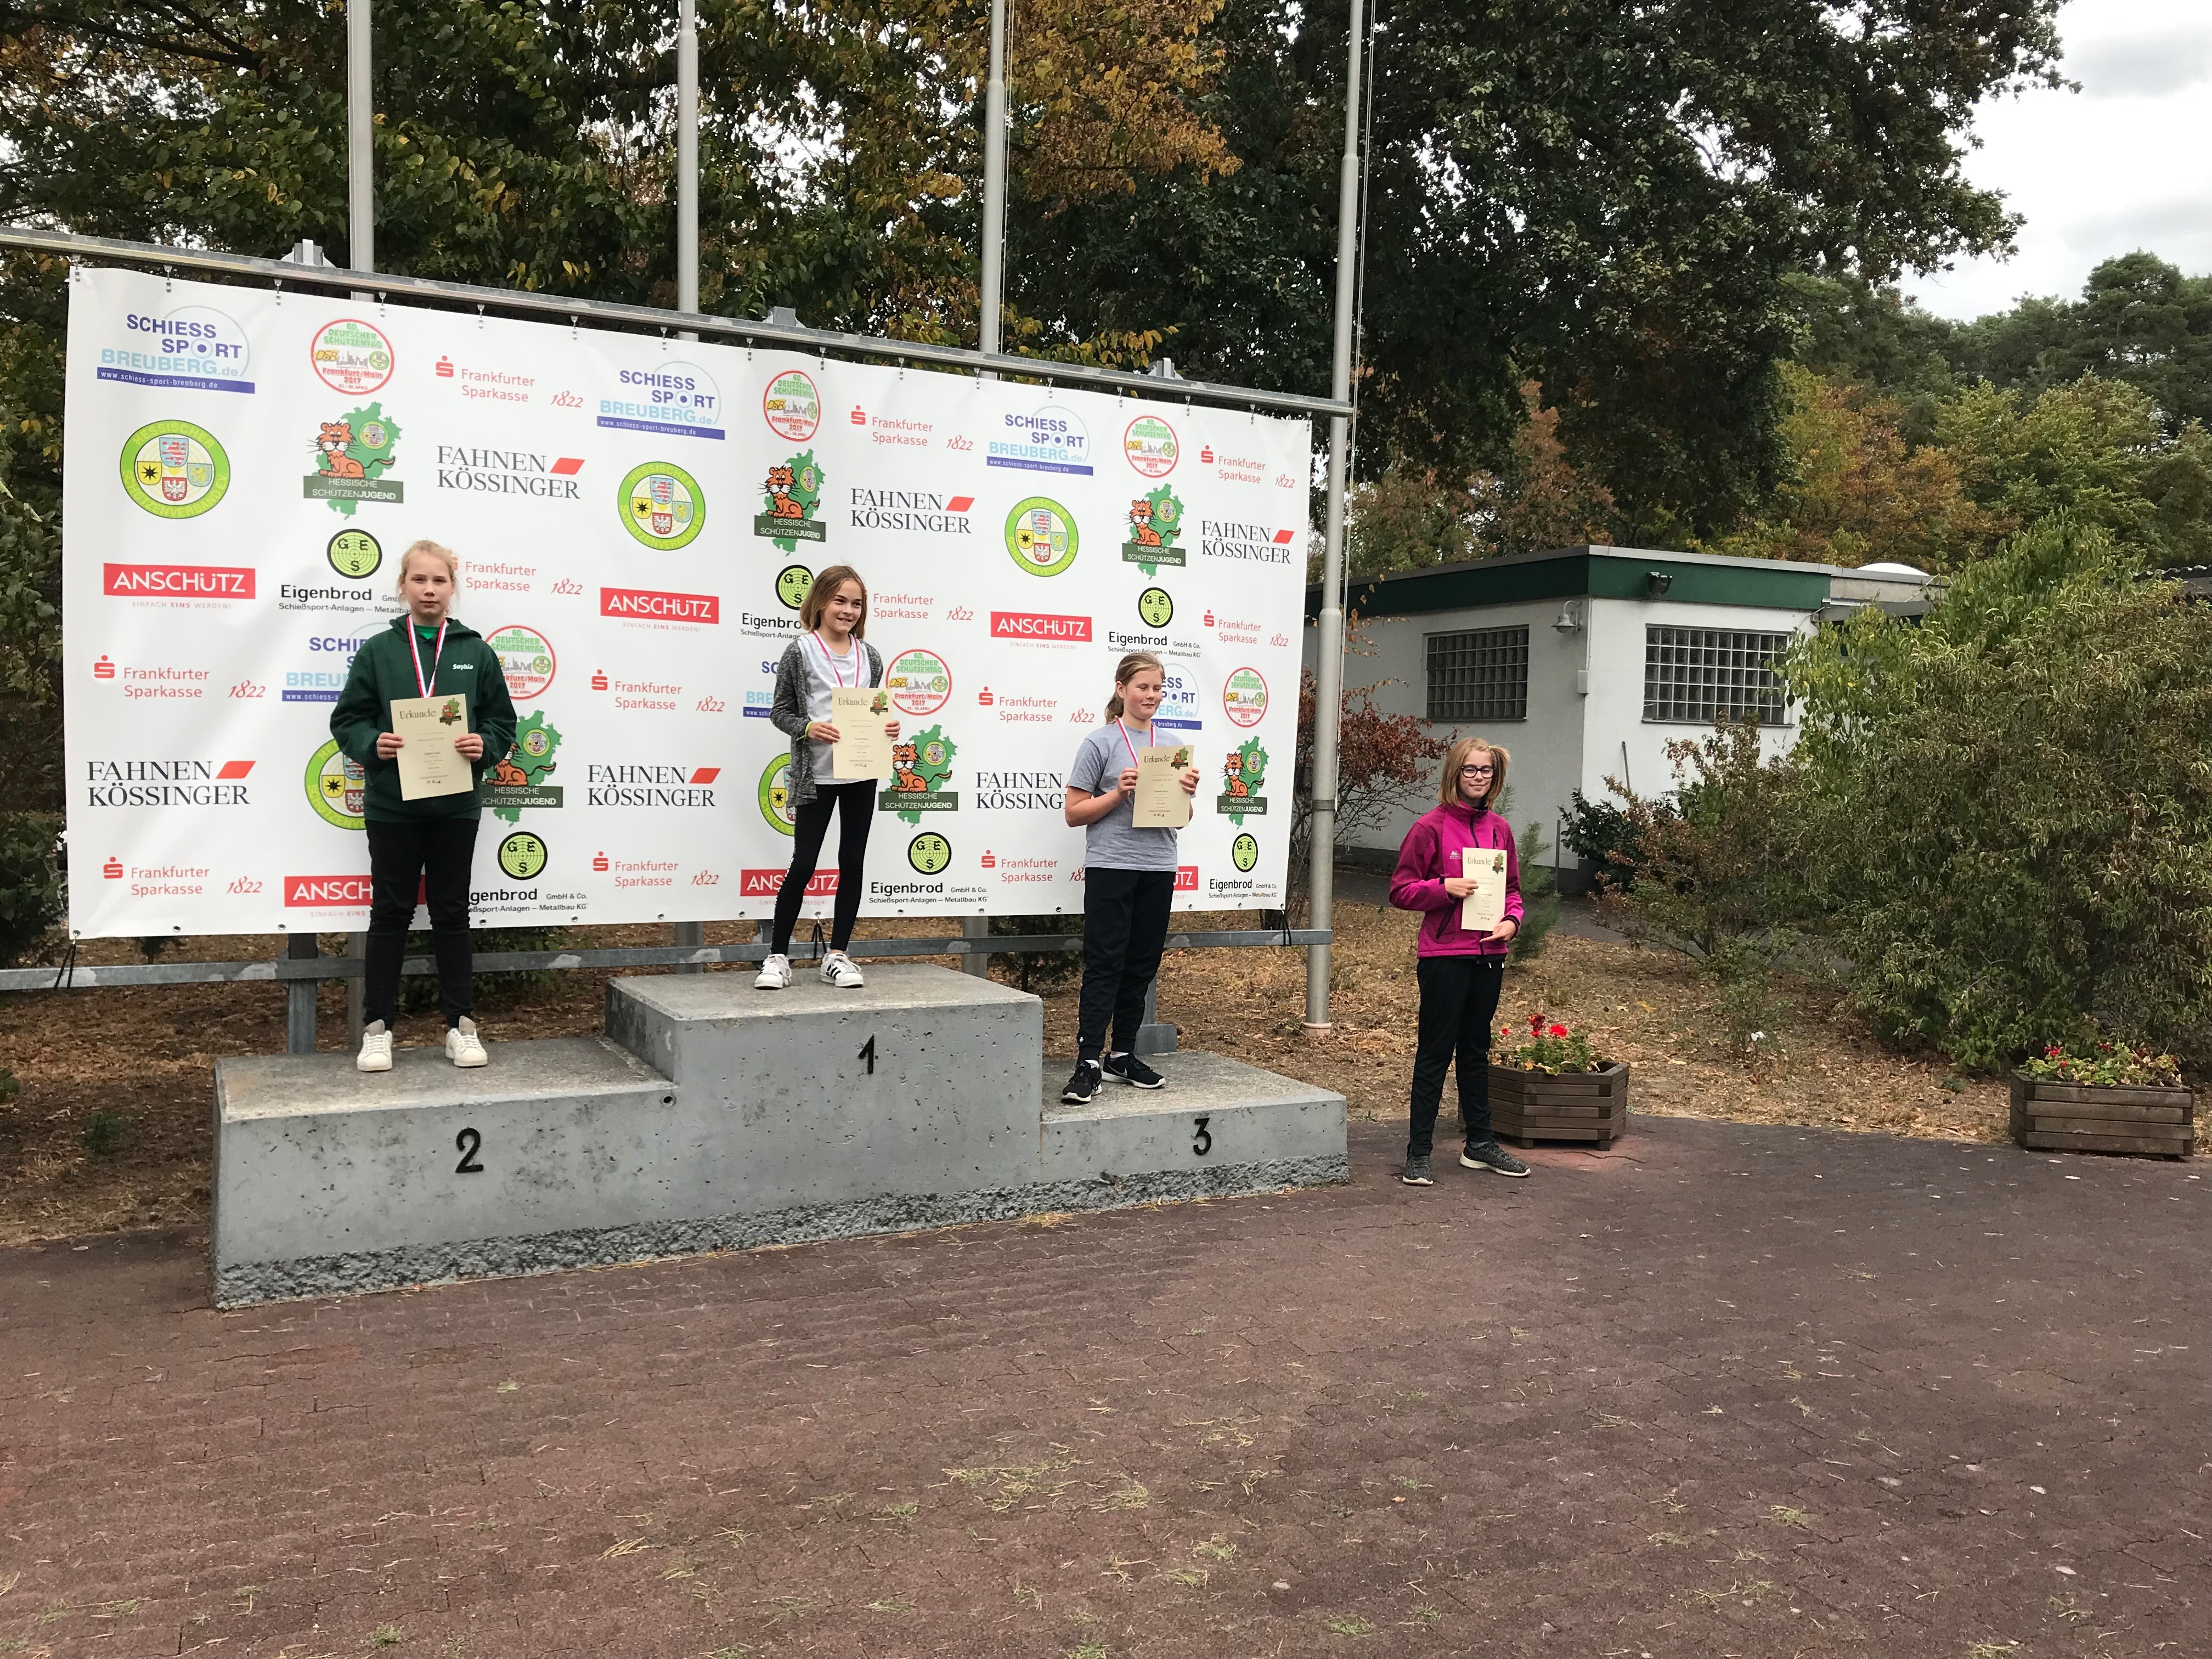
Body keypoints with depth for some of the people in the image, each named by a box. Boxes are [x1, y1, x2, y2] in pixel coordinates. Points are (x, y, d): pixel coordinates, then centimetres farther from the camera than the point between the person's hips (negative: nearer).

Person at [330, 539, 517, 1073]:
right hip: (392, 804, -1)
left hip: (456, 805, 1)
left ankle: (461, 1025, 17)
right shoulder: (377, 650, 2)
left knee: (451, 912, 9)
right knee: (391, 912, 6)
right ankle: (378, 1027, 15)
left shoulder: (476, 652, 4)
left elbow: (503, 723, 5)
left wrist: (484, 746, -15)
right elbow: (347, 720, 2)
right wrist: (372, 744, -17)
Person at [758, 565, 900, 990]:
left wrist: (887, 728, -3)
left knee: (853, 862, 7)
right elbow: (780, 711, -2)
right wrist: (808, 728, -20)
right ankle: (778, 957, 9)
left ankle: (837, 956, 16)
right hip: (815, 776, -4)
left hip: (862, 773, 4)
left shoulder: (869, 656, 9)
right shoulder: (800, 652, -3)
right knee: (803, 863, -2)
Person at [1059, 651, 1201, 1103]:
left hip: (1157, 869, 5)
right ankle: (1089, 1062, -6)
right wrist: (1118, 794, -16)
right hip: (1110, 867, -5)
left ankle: (1122, 1054, 21)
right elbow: (1074, 813, -3)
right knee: (1104, 966, -7)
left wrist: (1187, 793, -4)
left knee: (1141, 965, 10)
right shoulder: (1101, 742, -3)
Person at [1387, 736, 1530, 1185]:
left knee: (1476, 1049, 17)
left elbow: (1513, 888, 16)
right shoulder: (1431, 827, -7)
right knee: (1435, 1052, -1)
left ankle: (1480, 1144, 28)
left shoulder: (1500, 829, 8)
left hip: (1489, 954, 6)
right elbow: (1401, 890, -6)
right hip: (1444, 956, -6)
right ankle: (1419, 1153, 6)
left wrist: (1511, 920, -3)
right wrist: (1444, 887, -20)